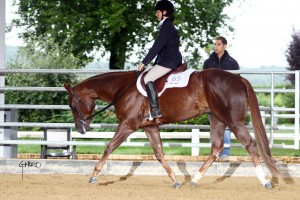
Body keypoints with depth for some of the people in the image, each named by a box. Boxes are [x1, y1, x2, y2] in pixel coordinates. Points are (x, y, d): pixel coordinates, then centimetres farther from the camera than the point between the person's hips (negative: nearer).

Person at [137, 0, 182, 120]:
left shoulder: (167, 26, -10)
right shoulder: (167, 26, 22)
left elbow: (157, 46, -17)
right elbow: (161, 48, 24)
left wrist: (144, 62, -16)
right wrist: (155, 65, 23)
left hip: (169, 61, -11)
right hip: (170, 60, 11)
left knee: (148, 78, -20)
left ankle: (155, 110, -27)